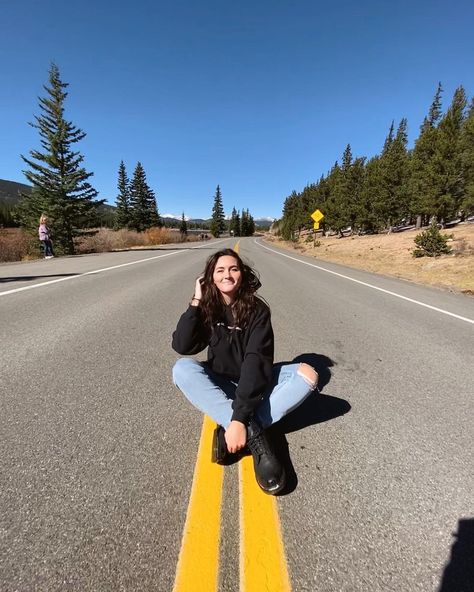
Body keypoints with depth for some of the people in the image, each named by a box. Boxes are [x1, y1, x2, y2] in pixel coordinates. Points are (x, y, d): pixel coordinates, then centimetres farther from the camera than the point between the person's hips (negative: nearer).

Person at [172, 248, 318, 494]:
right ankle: (253, 434, -32)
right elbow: (182, 346, -19)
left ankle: (229, 429, -28)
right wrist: (196, 302, -22)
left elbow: (257, 361, -26)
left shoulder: (257, 309, -15)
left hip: (254, 384, -1)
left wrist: (239, 417, -36)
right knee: (182, 369, -29)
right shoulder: (207, 309, -7)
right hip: (220, 385, 1)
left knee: (307, 374, -24)